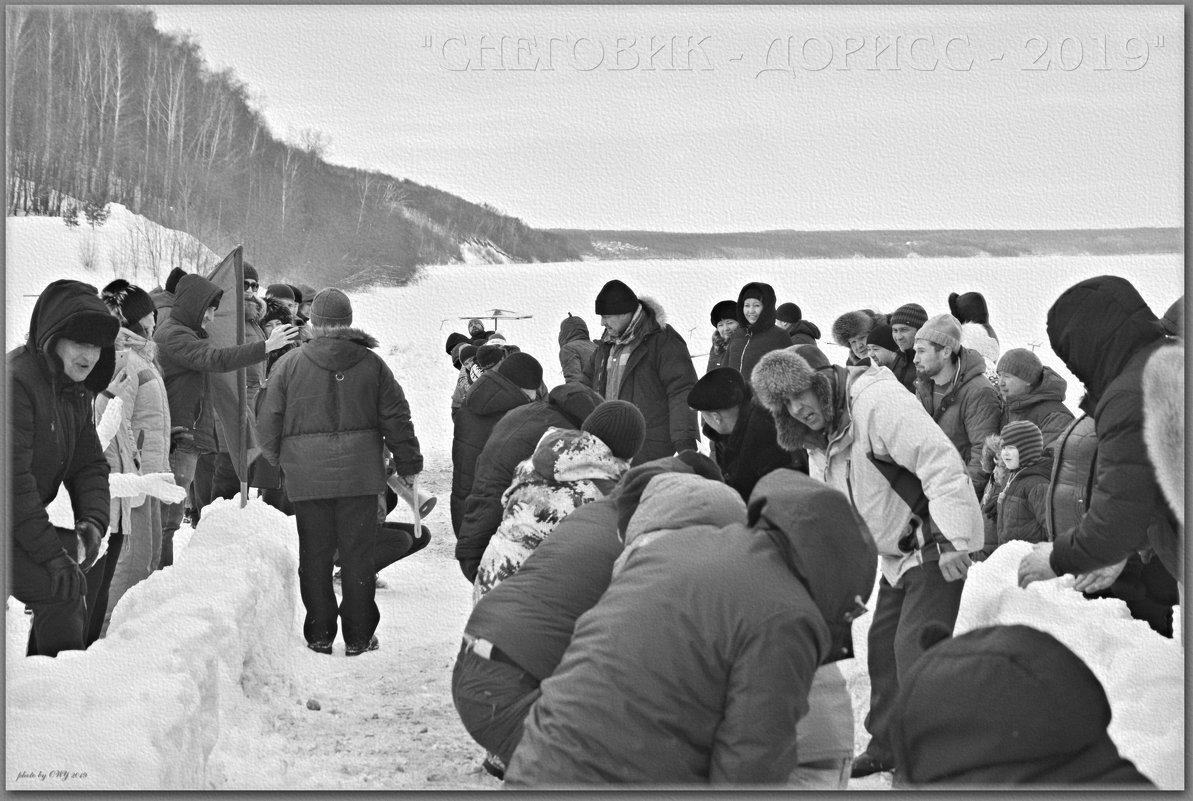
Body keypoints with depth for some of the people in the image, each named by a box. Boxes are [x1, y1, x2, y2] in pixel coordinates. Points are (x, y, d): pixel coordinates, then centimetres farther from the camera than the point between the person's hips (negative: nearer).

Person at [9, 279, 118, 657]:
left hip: (27, 523, 10)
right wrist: (49, 550, -24)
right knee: (62, 590, -17)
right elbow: (13, 476, -26)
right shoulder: (16, 381, -22)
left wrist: (93, 520, -7)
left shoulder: (76, 391, 9)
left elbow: (89, 465, 13)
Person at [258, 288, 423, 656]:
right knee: (357, 553, 6)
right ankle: (358, 636, 9)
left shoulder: (289, 365, -3)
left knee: (315, 555, 8)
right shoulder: (372, 364, 0)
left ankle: (319, 635, 12)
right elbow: (396, 419, 4)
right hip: (360, 474, 1)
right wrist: (409, 466, 14)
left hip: (307, 476, 0)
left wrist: (274, 461, 18)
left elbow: (269, 422, 1)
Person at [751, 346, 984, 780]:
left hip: (938, 545, -9)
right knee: (882, 645, 14)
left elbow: (938, 460, -29)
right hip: (898, 553, 9)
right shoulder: (818, 441, 8)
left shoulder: (876, 399, -23)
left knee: (914, 650, -15)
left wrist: (952, 539, -31)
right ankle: (886, 746, 28)